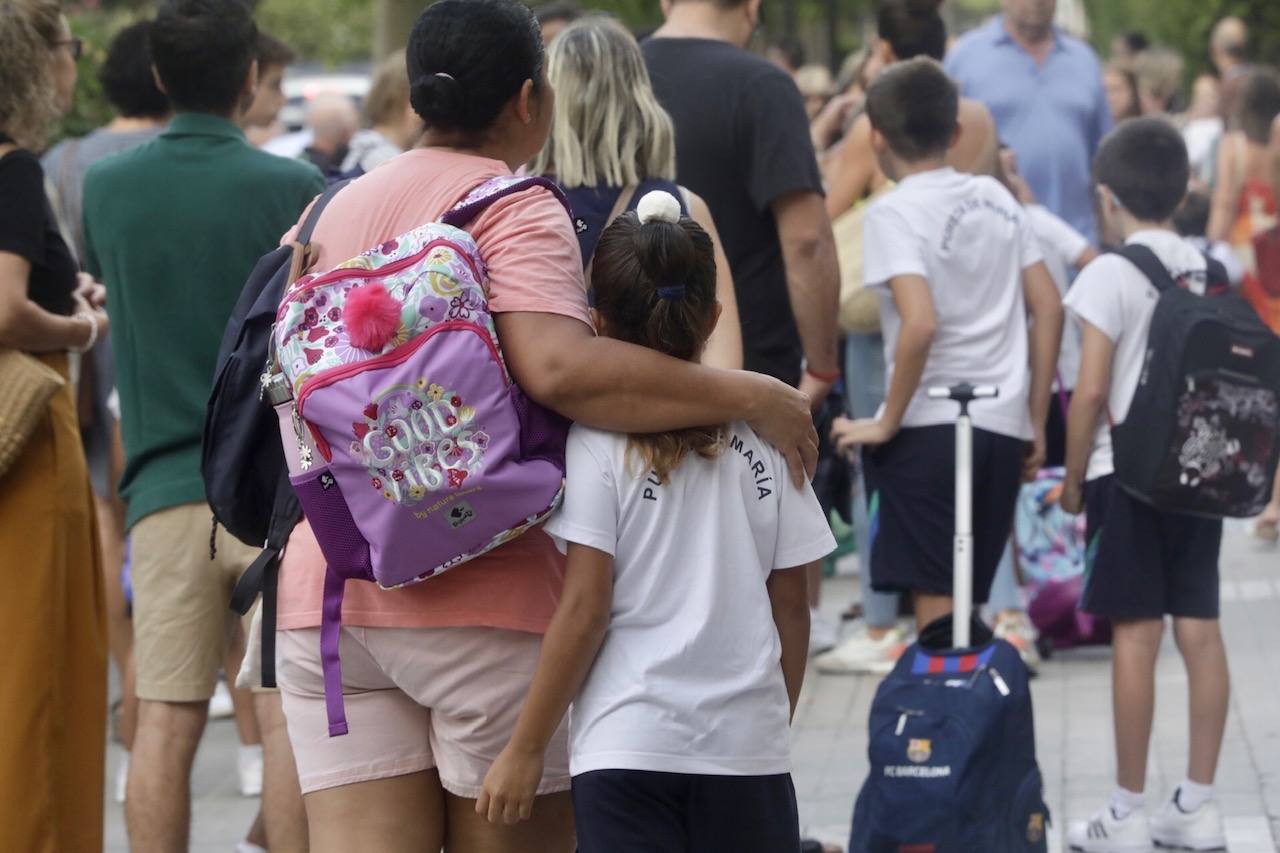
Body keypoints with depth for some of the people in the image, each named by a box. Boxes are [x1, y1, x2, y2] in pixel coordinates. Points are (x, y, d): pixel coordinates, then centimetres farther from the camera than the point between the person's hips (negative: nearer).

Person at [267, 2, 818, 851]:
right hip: (485, 596, -6)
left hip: (327, 589, 6)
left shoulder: (344, 209, 15)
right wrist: (747, 397, -20)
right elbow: (561, 368, -25)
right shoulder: (517, 209, -8)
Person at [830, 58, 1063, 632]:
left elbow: (921, 322, -21)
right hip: (1003, 429, 7)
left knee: (935, 607, -5)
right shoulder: (996, 198, 12)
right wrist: (1035, 423, 15)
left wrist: (887, 423, -11)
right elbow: (1049, 309, 11)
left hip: (928, 430, -7)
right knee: (967, 605, 14)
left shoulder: (895, 212, -8)